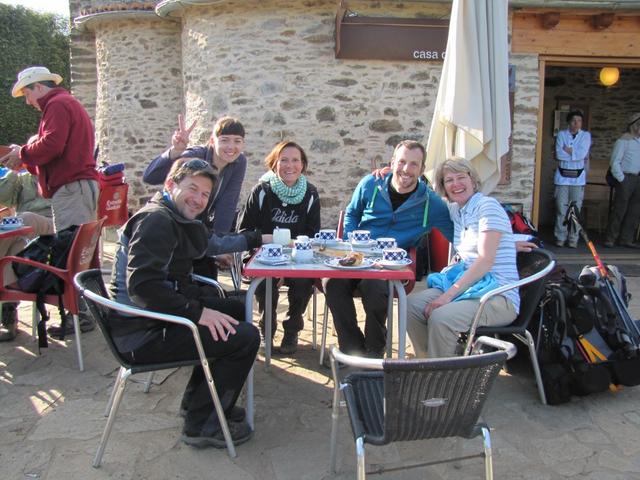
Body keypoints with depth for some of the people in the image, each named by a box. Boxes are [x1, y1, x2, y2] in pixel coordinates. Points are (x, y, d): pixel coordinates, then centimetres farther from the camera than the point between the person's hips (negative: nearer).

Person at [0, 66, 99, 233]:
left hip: (70, 187, -10)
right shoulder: (70, 103, 26)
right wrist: (27, 163, 17)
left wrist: (22, 154, -1)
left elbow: (51, 145, -18)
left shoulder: (57, 104, -4)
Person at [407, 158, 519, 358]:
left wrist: (449, 294, -22)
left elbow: (486, 261, -17)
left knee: (440, 317, -29)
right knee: (412, 304, -9)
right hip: (469, 285, 8)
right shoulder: (455, 210, 13)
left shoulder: (488, 205, -9)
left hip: (499, 295, -7)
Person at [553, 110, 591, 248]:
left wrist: (568, 150, -5)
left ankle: (573, 239, 6)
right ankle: (560, 237, 10)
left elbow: (582, 154, -9)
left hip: (578, 177, 0)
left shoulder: (586, 135, 6)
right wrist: (576, 154, -7)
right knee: (561, 208, 1)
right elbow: (559, 154, -8)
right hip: (562, 176, 0)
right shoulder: (561, 134, 5)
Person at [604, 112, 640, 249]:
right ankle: (610, 239, 4)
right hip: (626, 178, -7)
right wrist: (621, 179, -11)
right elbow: (615, 162, -9)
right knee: (620, 209, -4)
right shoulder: (623, 141, -6)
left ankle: (626, 239, 14)